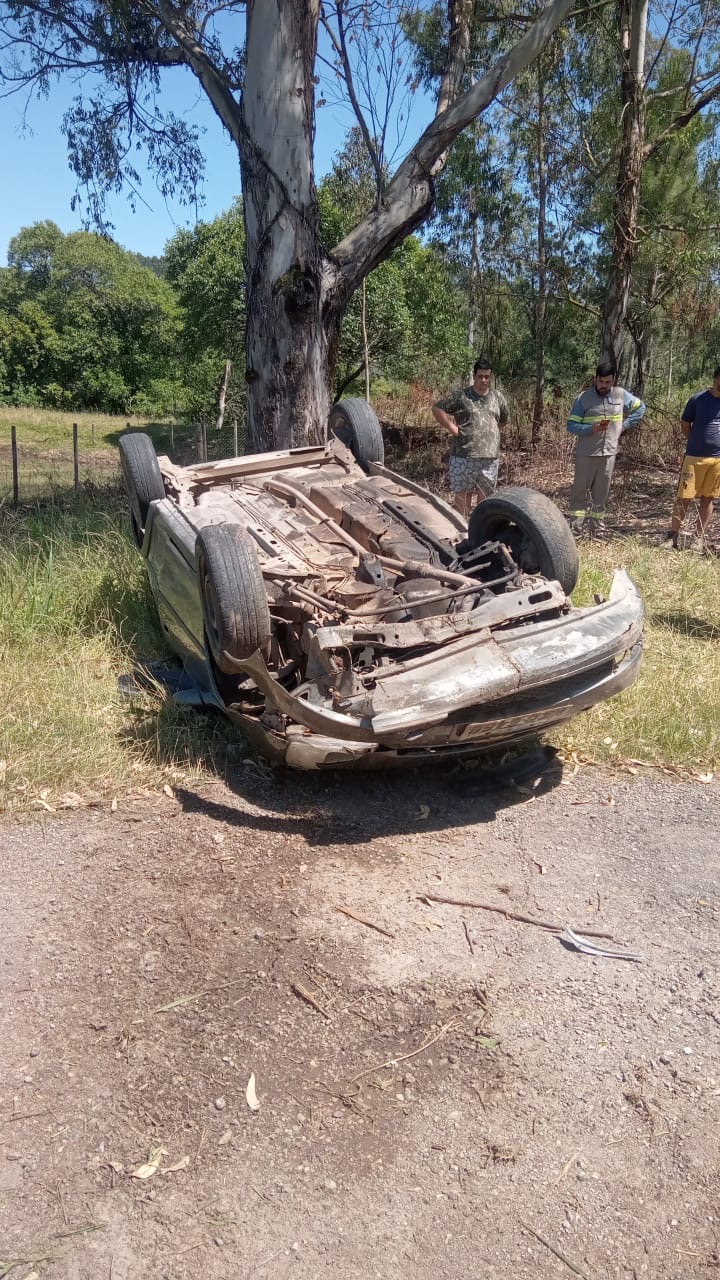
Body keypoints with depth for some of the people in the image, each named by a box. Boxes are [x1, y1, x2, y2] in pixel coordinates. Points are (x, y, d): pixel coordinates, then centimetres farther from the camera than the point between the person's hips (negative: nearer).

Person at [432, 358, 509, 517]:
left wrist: (492, 430, 12)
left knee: (486, 495, 10)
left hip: (490, 458, 4)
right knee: (462, 493, 3)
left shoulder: (498, 397, 10)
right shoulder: (461, 396, -3)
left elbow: (504, 420, 26)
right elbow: (437, 409, -4)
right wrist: (452, 428, -8)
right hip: (464, 457, -4)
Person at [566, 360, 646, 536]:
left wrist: (625, 425, 6)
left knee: (601, 494, 10)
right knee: (580, 491, 0)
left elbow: (640, 407, 19)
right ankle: (575, 529, 2)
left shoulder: (621, 395, 5)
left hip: (609, 453, 3)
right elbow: (571, 425, -6)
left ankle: (598, 528, 18)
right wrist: (592, 429, -22)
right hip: (586, 454, -3)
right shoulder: (583, 398, -4)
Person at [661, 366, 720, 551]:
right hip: (694, 456, -2)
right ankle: (672, 536, 4)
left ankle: (699, 538, 11)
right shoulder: (698, 399, 0)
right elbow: (685, 425, 8)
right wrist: (698, 442, 5)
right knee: (683, 497, -2)